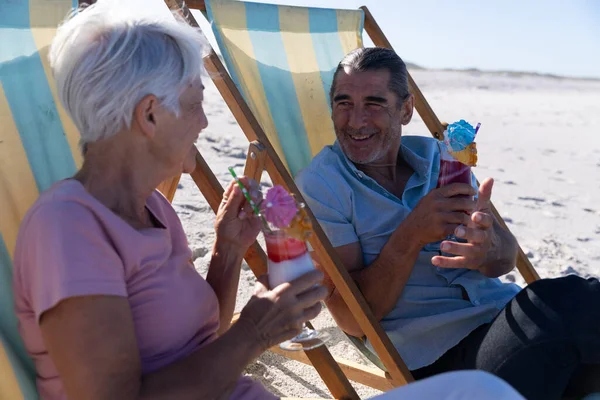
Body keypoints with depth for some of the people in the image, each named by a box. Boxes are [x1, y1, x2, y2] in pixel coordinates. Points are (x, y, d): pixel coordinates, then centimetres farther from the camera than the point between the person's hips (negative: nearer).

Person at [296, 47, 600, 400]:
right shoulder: (318, 184, -5)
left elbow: (508, 258, 6)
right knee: (555, 304, -29)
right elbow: (353, 320, -10)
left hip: (507, 317, 6)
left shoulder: (437, 155, 10)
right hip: (437, 356, -6)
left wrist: (487, 250, -19)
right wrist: (411, 235, -22)